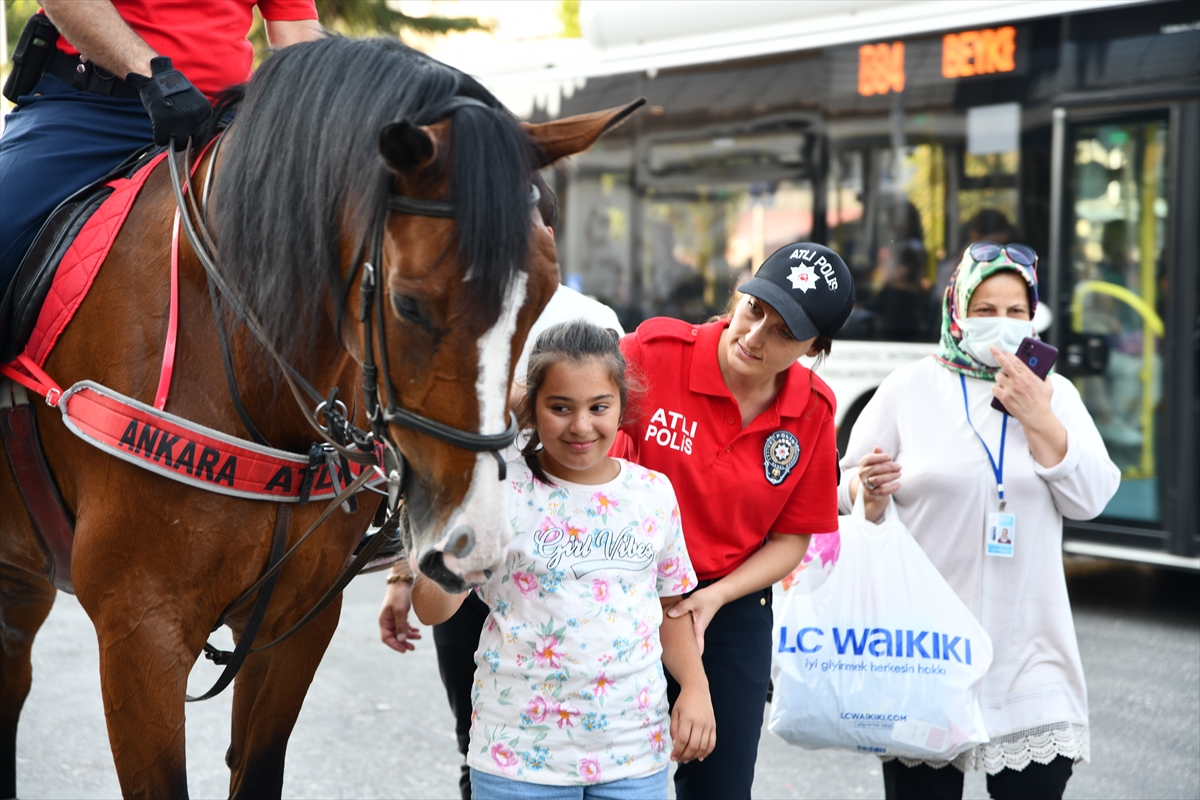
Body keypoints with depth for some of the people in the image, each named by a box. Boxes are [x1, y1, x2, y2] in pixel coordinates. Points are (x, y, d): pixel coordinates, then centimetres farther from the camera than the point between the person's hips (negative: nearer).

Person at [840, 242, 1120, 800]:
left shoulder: (1054, 393, 10)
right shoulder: (909, 388, 4)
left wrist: (1037, 418, -10)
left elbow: (1088, 499, 0)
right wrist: (869, 490, -17)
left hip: (1027, 645, 2)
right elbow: (848, 489, 5)